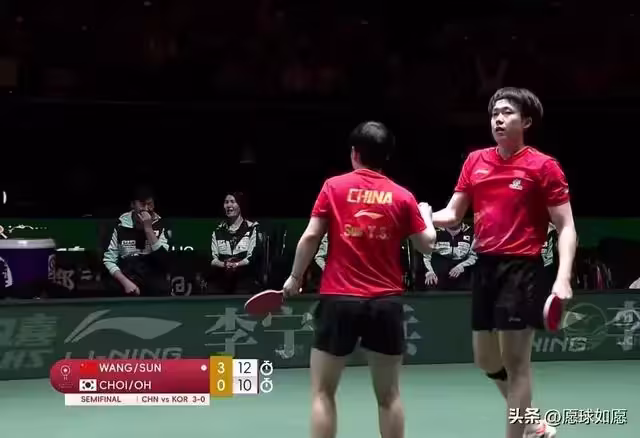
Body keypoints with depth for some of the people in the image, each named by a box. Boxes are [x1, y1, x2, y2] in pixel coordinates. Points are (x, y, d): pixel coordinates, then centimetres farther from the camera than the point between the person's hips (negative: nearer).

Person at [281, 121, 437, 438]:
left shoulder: (334, 187, 0)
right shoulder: (402, 196, 3)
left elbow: (311, 237, -4)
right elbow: (426, 244, 9)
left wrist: (295, 278, 9)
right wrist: (426, 214, 29)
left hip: (339, 299, -2)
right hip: (386, 303, 2)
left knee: (322, 392, 6)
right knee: (388, 395, 11)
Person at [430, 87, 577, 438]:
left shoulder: (544, 166, -7)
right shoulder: (475, 162, 10)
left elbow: (566, 227, -8)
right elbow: (453, 214, 14)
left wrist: (563, 278, -22)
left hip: (522, 269, -7)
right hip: (485, 267, 7)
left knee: (515, 362, -6)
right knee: (487, 360, 15)